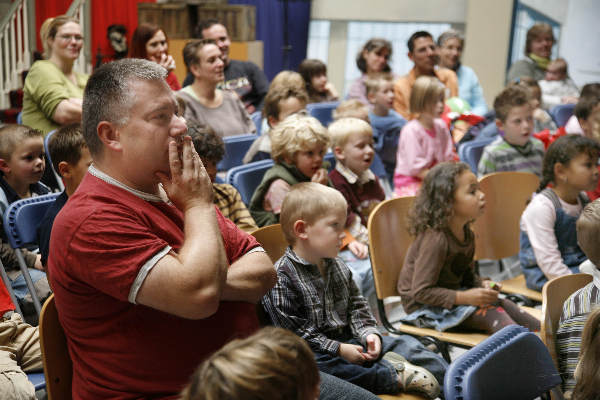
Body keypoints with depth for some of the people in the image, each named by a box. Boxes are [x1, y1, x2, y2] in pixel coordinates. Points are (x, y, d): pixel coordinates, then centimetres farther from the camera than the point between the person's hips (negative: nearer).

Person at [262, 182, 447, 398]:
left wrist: (369, 333, -5)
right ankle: (394, 375, -36)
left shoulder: (339, 268, 12)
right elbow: (293, 331, -18)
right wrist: (338, 350, -19)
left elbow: (356, 307, 17)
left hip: (348, 342, 7)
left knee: (402, 343, -4)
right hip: (314, 353, -7)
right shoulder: (281, 277, -14)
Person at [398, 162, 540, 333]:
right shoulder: (435, 239, -25)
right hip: (426, 306, -9)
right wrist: (464, 297, -28)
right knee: (490, 313, -23)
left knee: (504, 304, -7)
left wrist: (482, 284, -3)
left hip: (455, 293, 9)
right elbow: (421, 291, -26)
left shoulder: (467, 234, 4)